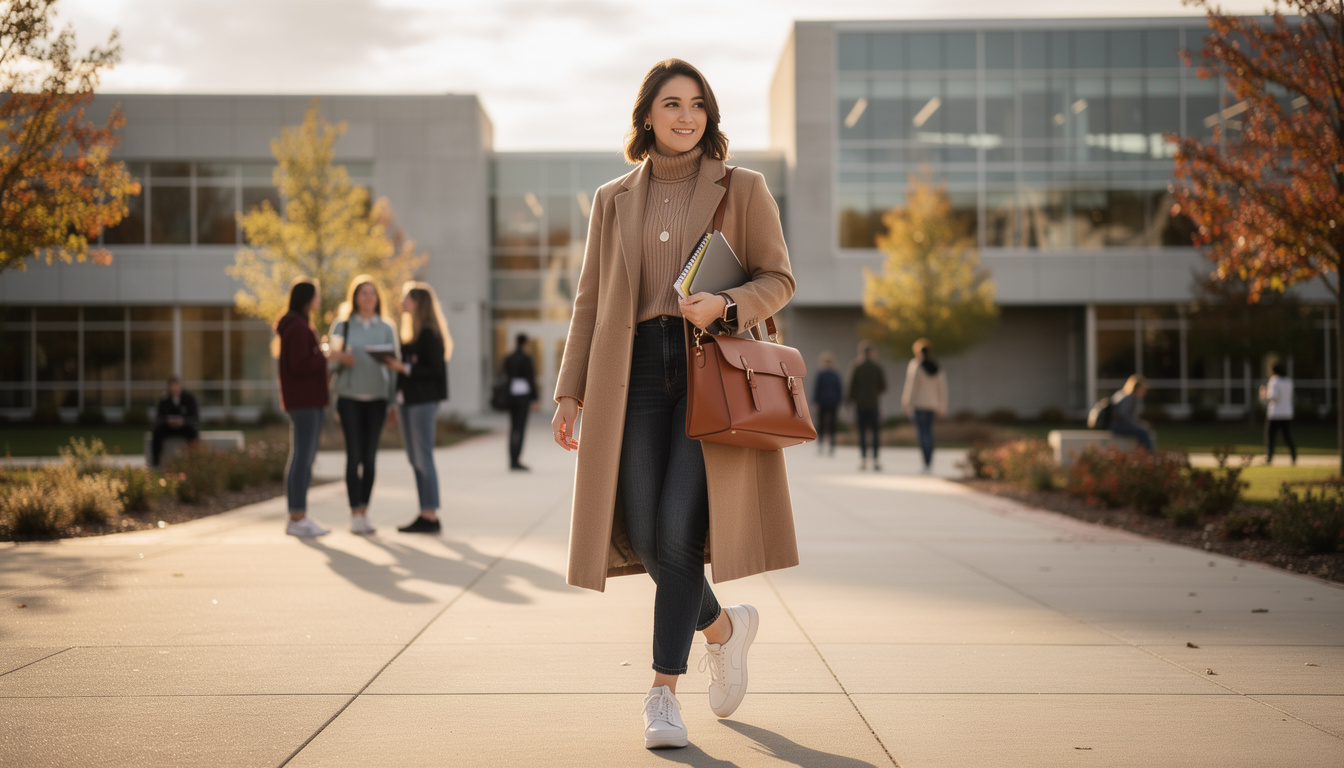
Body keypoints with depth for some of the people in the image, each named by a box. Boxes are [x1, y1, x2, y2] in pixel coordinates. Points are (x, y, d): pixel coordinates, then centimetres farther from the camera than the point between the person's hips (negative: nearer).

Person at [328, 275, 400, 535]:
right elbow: (332, 362, 6)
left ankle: (364, 512, 9)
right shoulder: (342, 326, 5)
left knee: (370, 456, 2)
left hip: (376, 398, 2)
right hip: (349, 396, -2)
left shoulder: (386, 328, 9)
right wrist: (339, 359, -18)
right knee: (354, 455, -6)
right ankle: (355, 514, -4)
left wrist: (394, 402, 4)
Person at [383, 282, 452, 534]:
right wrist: (394, 364, 2)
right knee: (415, 459, 9)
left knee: (423, 459, -7)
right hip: (407, 400, 9)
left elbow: (435, 370, -16)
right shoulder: (410, 332, 17)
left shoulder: (429, 334, -11)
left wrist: (404, 368, -19)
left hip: (423, 402, -9)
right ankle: (424, 514, 13)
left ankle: (431, 516, -4)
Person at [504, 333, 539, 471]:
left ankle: (512, 461, 13)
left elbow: (506, 377, 12)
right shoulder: (526, 358, -10)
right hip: (523, 396, -7)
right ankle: (516, 461, -9)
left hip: (510, 395, 7)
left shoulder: (508, 359, 10)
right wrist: (534, 398, -7)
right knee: (520, 428, -6)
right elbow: (530, 378, -11)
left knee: (513, 427, 12)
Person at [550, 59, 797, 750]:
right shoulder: (613, 201, 14)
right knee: (643, 536, -3)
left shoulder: (743, 189, 6)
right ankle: (724, 627, 26)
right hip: (635, 372, 3)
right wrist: (570, 392, 6)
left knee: (680, 530, -13)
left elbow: (777, 279, 6)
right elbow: (590, 301, 13)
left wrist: (724, 305, -15)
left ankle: (663, 690, -2)